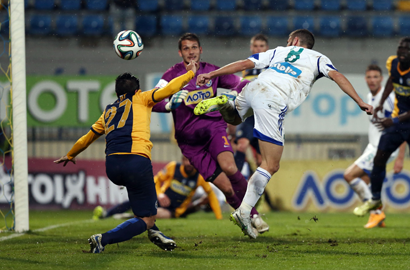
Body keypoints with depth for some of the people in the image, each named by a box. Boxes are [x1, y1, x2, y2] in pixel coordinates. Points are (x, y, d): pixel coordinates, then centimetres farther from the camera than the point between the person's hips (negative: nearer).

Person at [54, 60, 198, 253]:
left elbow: (89, 136, 37)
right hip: (136, 162, -6)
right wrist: (190, 73, 21)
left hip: (111, 166, 6)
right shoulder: (140, 99, 15)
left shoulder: (108, 111, 27)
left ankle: (154, 232, 28)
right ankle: (104, 239, -18)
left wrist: (70, 155, 53)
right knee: (146, 220, 1)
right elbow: (168, 90, 5)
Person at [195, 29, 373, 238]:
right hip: (273, 103, -5)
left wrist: (211, 74, 23)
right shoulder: (317, 58, 19)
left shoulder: (278, 51, 26)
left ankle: (222, 104, 5)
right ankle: (244, 211, -11)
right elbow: (337, 76, 2)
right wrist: (359, 102, -1)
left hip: (253, 88, 5)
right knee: (271, 166, 1)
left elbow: (243, 64, 21)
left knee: (233, 118, 40)